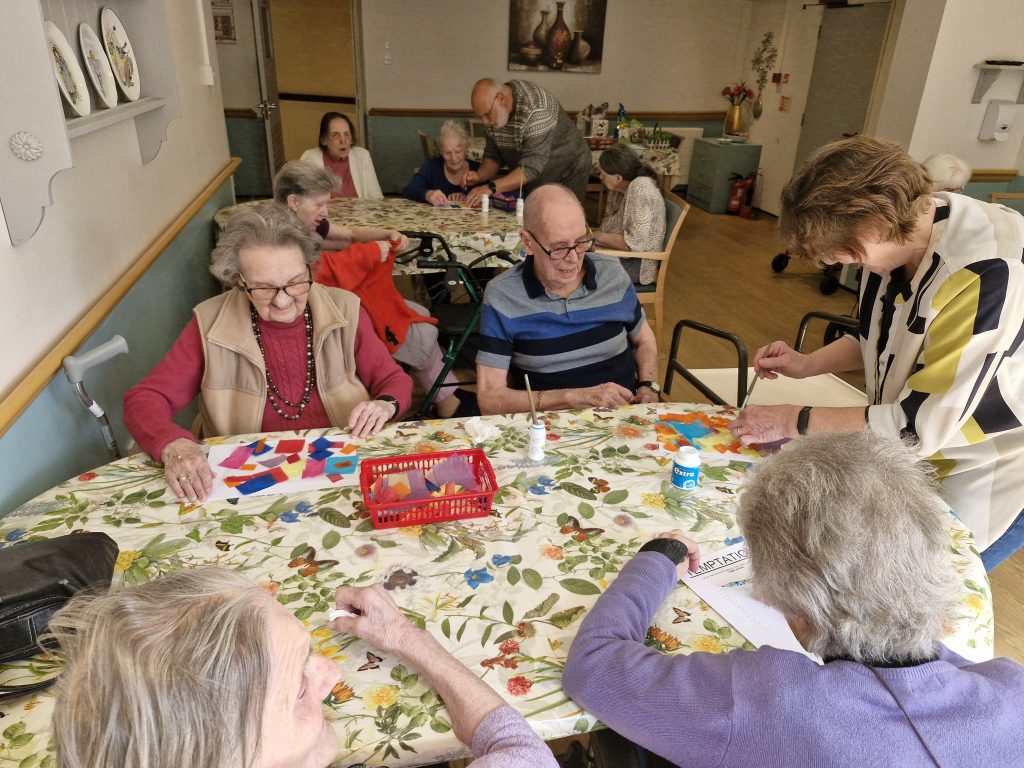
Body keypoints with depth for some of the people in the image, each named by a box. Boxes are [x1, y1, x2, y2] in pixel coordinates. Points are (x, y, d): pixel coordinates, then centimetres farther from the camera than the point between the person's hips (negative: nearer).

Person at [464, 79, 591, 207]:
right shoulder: (493, 112, -8)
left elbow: (533, 165, -38)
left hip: (566, 177, -7)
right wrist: (480, 176, -20)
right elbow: (493, 155, 2)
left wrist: (491, 188, -44)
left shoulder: (535, 110, -33)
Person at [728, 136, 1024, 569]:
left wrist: (793, 422, -22)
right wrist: (806, 364, -5)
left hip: (981, 486, -6)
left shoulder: (988, 276, -32)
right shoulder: (898, 237, -9)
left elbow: (922, 423, -28)